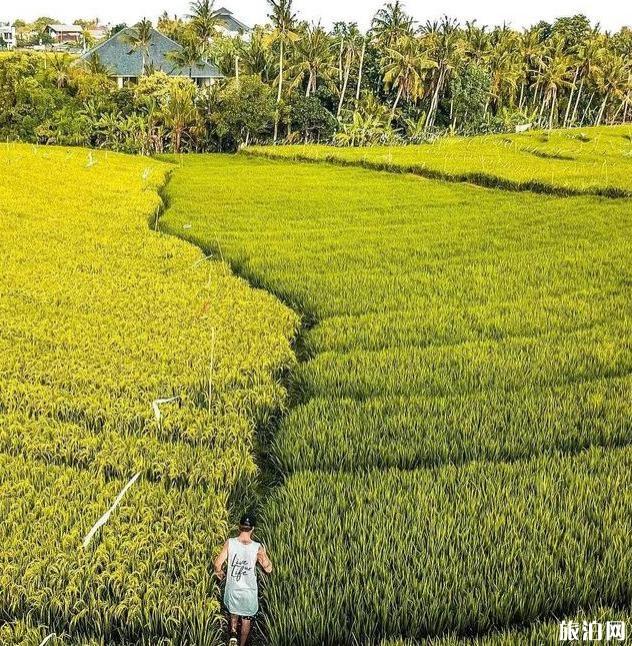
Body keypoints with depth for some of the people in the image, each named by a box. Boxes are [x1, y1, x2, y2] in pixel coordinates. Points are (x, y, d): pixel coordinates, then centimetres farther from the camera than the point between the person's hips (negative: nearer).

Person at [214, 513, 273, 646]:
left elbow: (218, 563, -15)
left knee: (234, 613, 29)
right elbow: (268, 569, -11)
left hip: (232, 589, 1)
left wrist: (219, 572, 7)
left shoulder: (230, 543, -16)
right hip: (249, 591, -1)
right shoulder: (257, 547, -17)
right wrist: (264, 554, 5)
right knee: (247, 620, 21)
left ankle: (233, 634, 8)